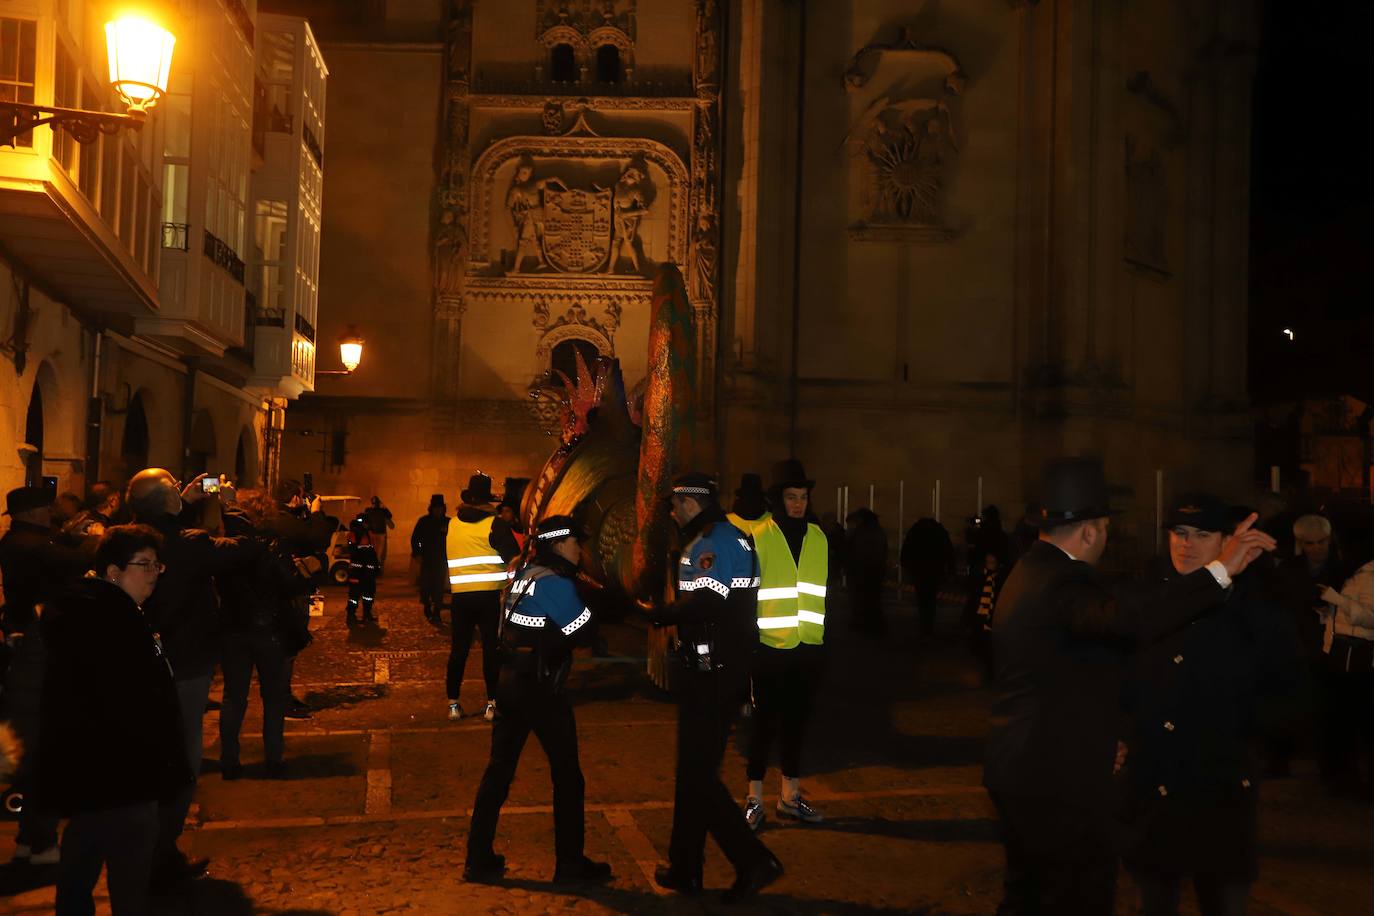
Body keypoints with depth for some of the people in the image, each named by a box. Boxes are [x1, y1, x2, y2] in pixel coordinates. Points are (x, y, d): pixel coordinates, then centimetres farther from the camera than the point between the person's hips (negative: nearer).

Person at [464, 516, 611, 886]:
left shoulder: (523, 575, 11)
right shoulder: (556, 583, -15)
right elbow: (583, 634, -15)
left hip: (510, 683, 8)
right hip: (543, 689, -8)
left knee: (498, 770, 11)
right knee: (567, 776, 5)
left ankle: (479, 860, 15)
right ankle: (570, 864, 14)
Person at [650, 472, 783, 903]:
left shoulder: (711, 542, -16)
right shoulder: (734, 537, 15)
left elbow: (701, 605, -27)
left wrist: (658, 614, -11)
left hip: (711, 676, -10)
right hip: (727, 669, 10)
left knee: (697, 774, -4)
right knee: (694, 769, 16)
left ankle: (754, 860, -2)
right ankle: (685, 868, 24)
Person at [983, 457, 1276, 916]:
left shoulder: (1030, 571, 11)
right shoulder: (1063, 583, -23)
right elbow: (1127, 617, -43)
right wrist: (1220, 569, -41)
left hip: (1020, 766, 11)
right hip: (1059, 778, -10)